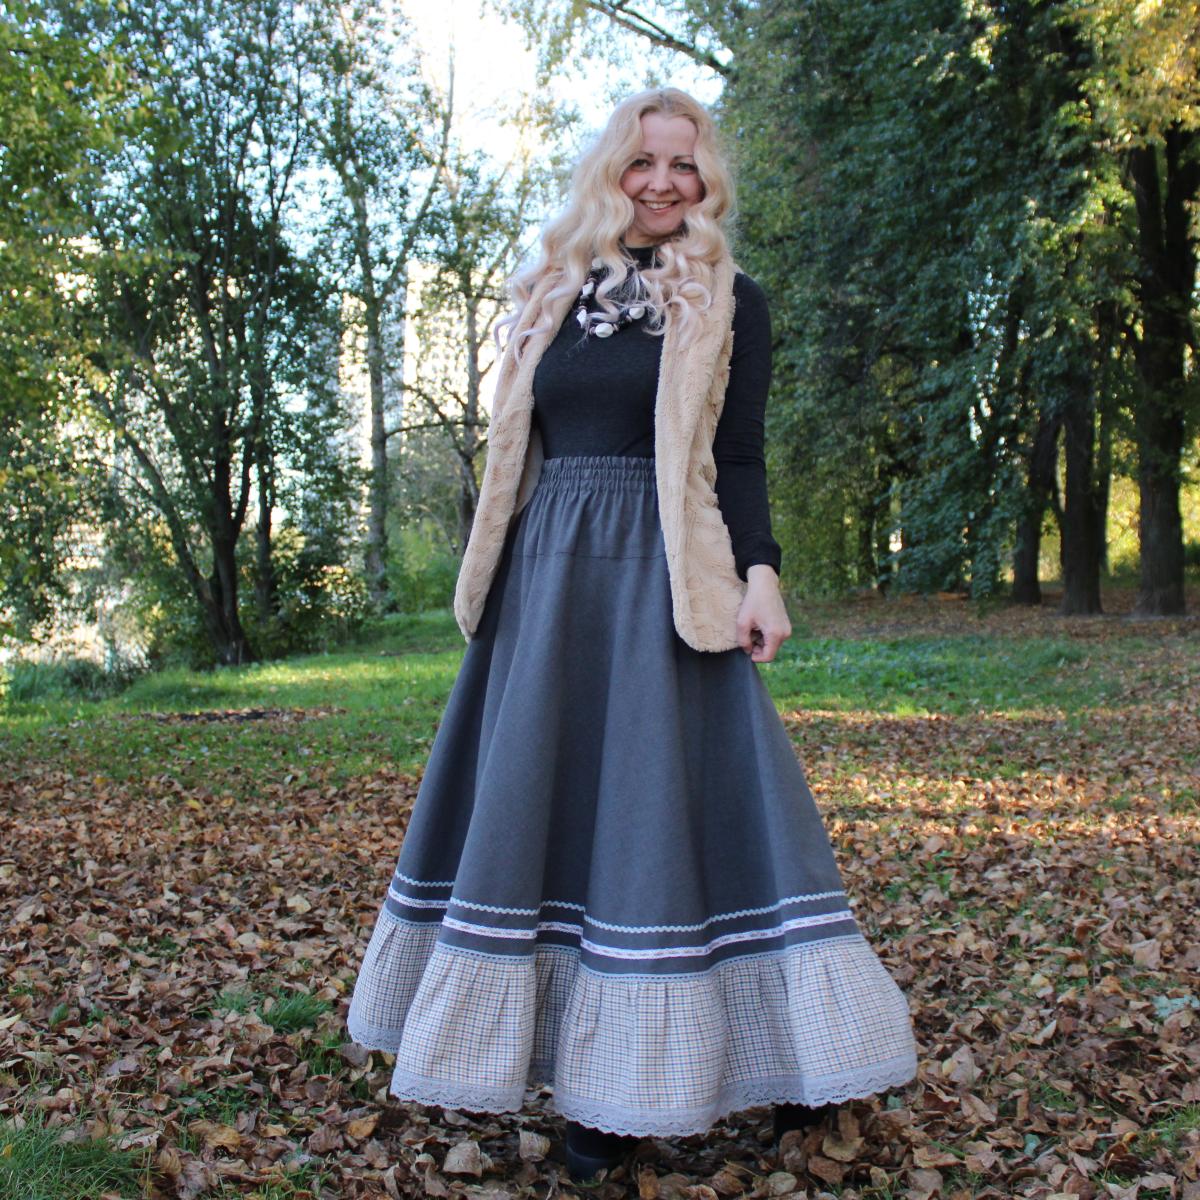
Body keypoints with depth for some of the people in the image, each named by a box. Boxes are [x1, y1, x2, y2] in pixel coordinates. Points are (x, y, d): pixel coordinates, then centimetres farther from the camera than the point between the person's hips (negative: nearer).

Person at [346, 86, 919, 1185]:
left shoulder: (730, 302, 5)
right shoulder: (554, 298, 14)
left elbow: (739, 459, 0)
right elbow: (517, 456, 16)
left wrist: (760, 575, -14)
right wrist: (496, 584, 13)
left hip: (662, 584, -4)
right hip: (546, 581, 4)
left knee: (665, 797, -3)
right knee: (536, 800, 4)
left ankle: (645, 1075, 13)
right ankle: (578, 1059, 18)